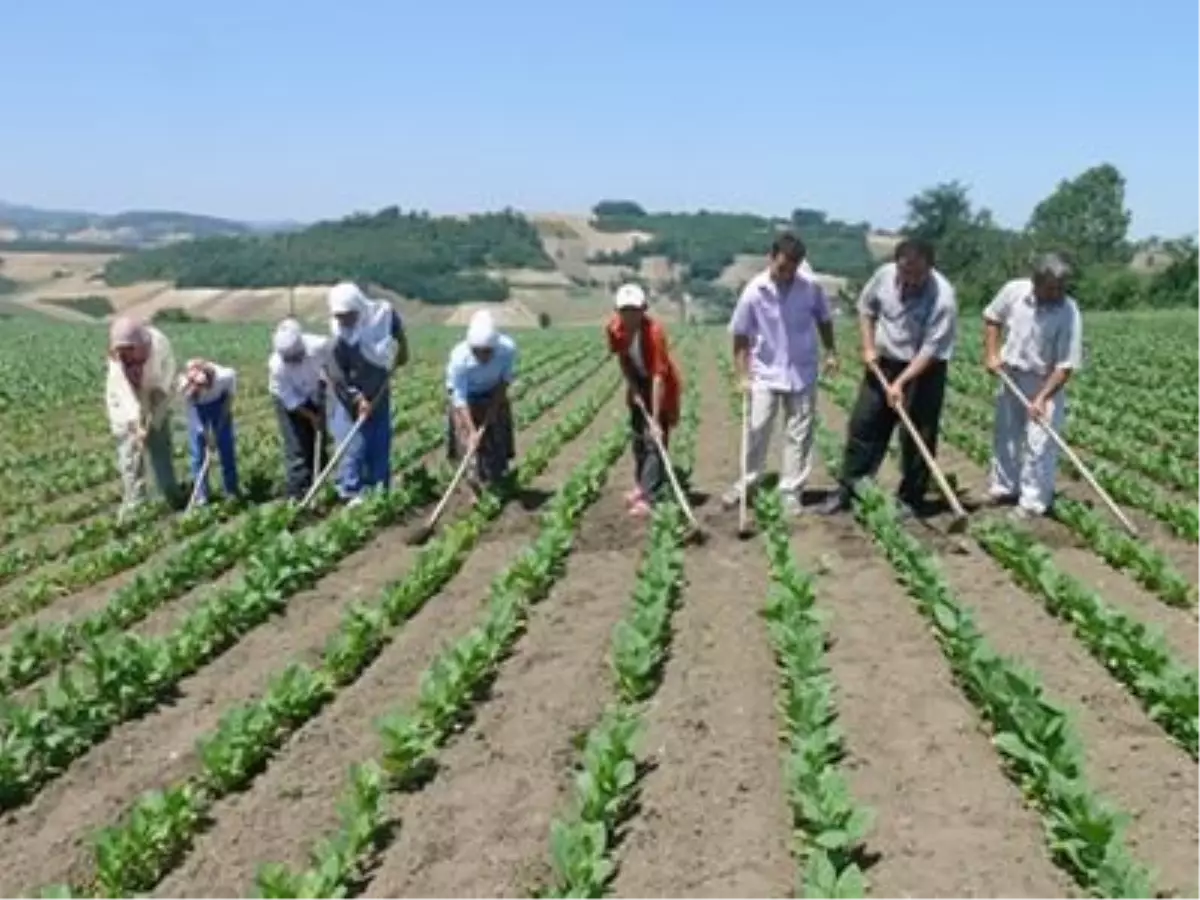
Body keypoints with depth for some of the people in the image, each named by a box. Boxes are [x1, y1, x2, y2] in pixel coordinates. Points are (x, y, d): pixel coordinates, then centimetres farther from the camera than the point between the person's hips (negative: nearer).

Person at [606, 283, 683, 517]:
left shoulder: (654, 331, -34)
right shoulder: (613, 328, -18)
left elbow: (658, 376, -35)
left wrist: (656, 420, -36)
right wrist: (633, 387, -5)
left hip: (661, 385, -6)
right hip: (638, 383, 6)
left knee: (654, 439, -12)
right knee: (638, 436, 15)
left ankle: (648, 497, -13)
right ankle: (641, 485, 32)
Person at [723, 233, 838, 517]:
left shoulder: (811, 287, -10)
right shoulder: (754, 291, -13)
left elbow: (823, 320, 9)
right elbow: (740, 336, -5)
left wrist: (831, 352, 3)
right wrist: (743, 375, -8)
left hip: (802, 374, 1)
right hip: (765, 373, -1)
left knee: (798, 435, 6)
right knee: (756, 430, 4)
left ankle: (791, 491, 16)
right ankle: (747, 482, 23)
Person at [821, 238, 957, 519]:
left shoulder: (943, 298, -25)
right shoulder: (884, 274, -11)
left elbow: (931, 349, -24)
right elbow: (866, 308, 8)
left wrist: (901, 382, -28)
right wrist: (868, 347, -1)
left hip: (924, 370, -4)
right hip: (883, 362, 4)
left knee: (917, 436, -1)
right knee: (863, 423, 6)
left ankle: (910, 499, 12)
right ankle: (847, 488, 16)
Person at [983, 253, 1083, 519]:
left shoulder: (1069, 312, -24)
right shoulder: (1014, 290, -14)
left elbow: (1066, 365, -22)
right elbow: (992, 318, 7)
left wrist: (1042, 398, -29)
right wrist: (991, 354, -3)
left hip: (1046, 382, -4)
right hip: (1011, 376, 4)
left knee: (1039, 444, -6)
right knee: (1005, 435, 16)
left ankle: (1033, 501, 5)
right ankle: (1004, 487, 33)